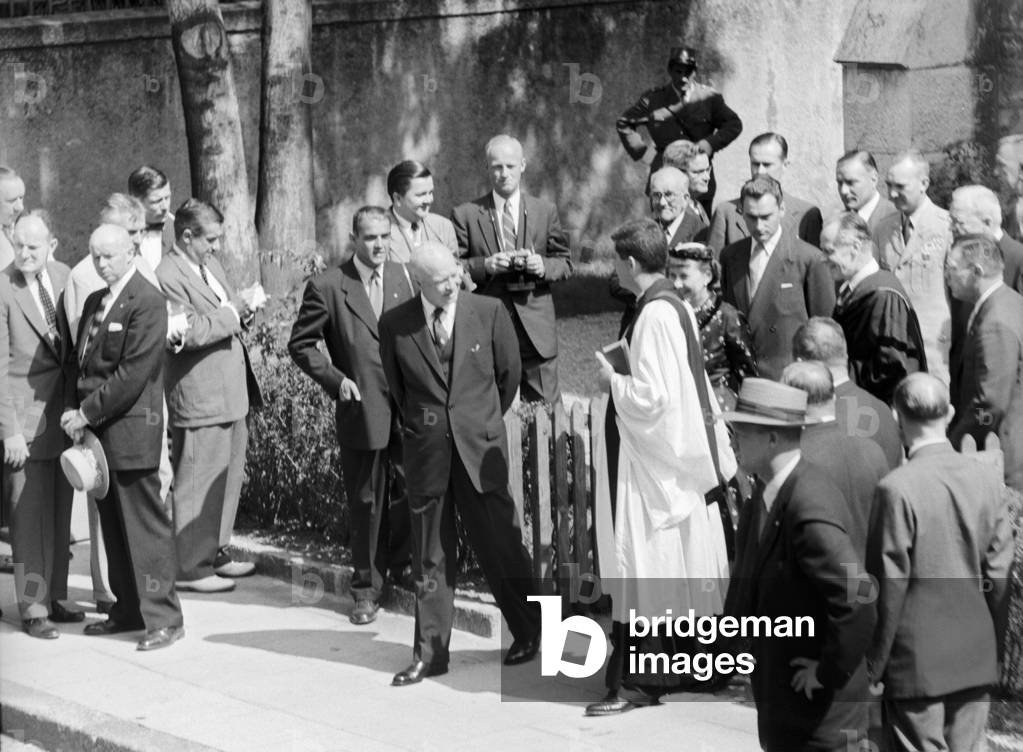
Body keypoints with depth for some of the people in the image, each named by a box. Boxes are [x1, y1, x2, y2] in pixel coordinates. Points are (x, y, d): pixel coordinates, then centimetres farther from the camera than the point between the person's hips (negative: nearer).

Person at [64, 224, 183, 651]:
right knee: (114, 526, 12)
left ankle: (163, 618, -1)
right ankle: (128, 610, 21)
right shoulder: (94, 302, 16)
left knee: (144, 526, -5)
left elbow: (133, 373, -17)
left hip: (131, 430, -8)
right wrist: (78, 414, 2)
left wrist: (86, 413, -14)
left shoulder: (146, 302, -11)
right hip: (98, 431, 8)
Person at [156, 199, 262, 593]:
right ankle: (190, 568, 5)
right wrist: (231, 315, -17)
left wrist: (243, 309, 4)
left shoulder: (210, 265, 15)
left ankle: (215, 553, 30)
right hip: (199, 397, -10)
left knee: (228, 478, 18)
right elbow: (188, 332, -23)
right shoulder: (168, 276, -15)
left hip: (232, 394, 10)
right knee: (198, 483, -3)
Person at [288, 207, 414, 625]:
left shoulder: (402, 278, 7)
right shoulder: (327, 288, -5)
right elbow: (300, 344, 1)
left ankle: (403, 566, 27)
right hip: (362, 411, -3)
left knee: (408, 493, 5)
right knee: (365, 503, 4)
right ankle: (367, 587, 16)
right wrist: (335, 379, -9)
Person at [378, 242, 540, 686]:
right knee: (430, 556, 7)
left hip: (480, 448, -1)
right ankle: (430, 653, 14)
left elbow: (509, 372, 10)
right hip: (425, 449, 1)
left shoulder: (489, 312, -4)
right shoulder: (395, 325, -2)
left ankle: (527, 633, 21)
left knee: (499, 542, 2)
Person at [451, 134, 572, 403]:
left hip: (537, 329, 2)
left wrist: (542, 266, -9)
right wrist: (485, 265, -17)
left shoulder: (545, 211, 11)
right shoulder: (466, 215, 4)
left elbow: (564, 263, 13)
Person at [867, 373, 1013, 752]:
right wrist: (992, 641, 16)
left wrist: (874, 665, -3)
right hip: (976, 658, 5)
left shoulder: (897, 489, -17)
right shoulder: (987, 478, -1)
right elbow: (999, 571, 4)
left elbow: (890, 586, -13)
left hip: (917, 661, -5)